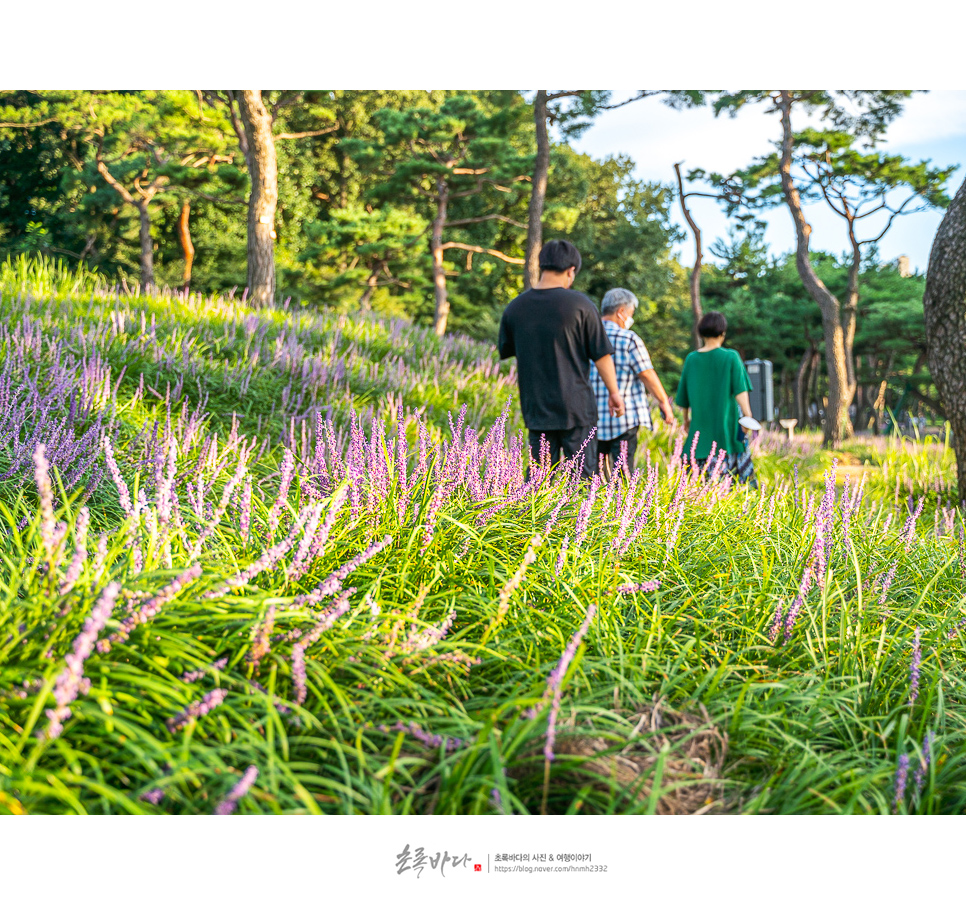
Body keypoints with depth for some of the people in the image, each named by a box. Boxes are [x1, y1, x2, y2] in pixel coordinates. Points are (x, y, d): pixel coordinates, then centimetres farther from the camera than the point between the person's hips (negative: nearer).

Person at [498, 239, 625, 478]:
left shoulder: (515, 308, 3)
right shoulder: (580, 305, -8)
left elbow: (505, 351, 15)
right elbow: (601, 355, -4)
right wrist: (614, 392, 8)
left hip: (536, 408, 4)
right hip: (576, 405, -3)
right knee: (582, 476, 3)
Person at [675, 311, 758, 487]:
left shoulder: (691, 359, 4)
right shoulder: (731, 357, -5)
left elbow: (684, 395, 12)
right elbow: (740, 391, -13)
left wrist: (686, 419, 25)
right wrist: (748, 416, -14)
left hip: (701, 424, 3)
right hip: (727, 420, -3)